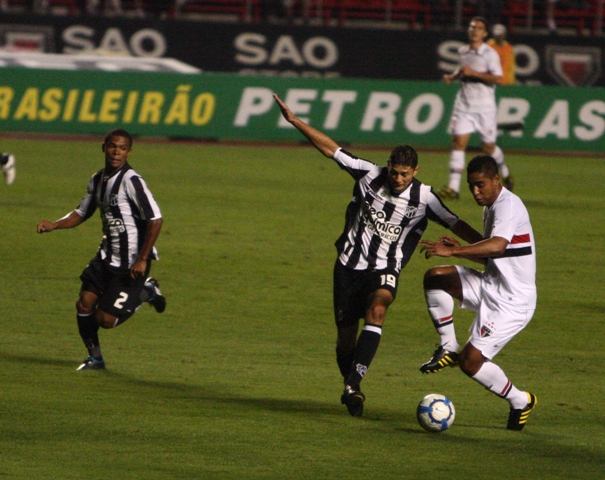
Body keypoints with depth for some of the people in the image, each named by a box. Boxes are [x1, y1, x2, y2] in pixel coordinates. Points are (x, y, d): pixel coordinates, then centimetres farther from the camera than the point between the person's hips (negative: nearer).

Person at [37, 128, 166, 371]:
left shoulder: (131, 181, -20)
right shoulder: (97, 180, 6)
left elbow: (155, 220, -21)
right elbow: (82, 213, 19)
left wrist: (142, 259, -21)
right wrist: (54, 225, 1)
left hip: (131, 263, -7)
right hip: (107, 257, 7)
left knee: (105, 319, -6)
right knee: (84, 304, 1)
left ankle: (146, 292, 18)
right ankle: (95, 358, 21)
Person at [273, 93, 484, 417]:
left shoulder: (424, 198, -9)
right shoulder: (369, 175, -7)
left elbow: (455, 224, -7)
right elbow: (330, 148, -2)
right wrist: (294, 120, -4)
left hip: (385, 269, -2)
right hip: (350, 264, 2)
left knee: (377, 310, -31)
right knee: (346, 333, 2)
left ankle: (354, 384, -36)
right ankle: (349, 387, 28)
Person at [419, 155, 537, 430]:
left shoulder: (508, 206, -17)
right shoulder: (490, 208, 15)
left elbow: (497, 246, -37)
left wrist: (451, 251, -42)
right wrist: (459, 248, 7)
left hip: (511, 300, -9)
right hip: (491, 286, 9)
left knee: (470, 362, -12)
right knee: (435, 278, -7)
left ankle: (520, 401, 10)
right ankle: (448, 348, 2)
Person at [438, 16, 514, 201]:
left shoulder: (490, 54, -9)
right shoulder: (462, 51, 9)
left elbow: (498, 79, -18)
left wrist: (473, 73, -24)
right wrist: (452, 77, 8)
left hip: (484, 106, -4)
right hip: (464, 104, 4)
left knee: (489, 147, 6)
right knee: (458, 142, -10)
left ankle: (505, 173, 37)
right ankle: (453, 187, -14)